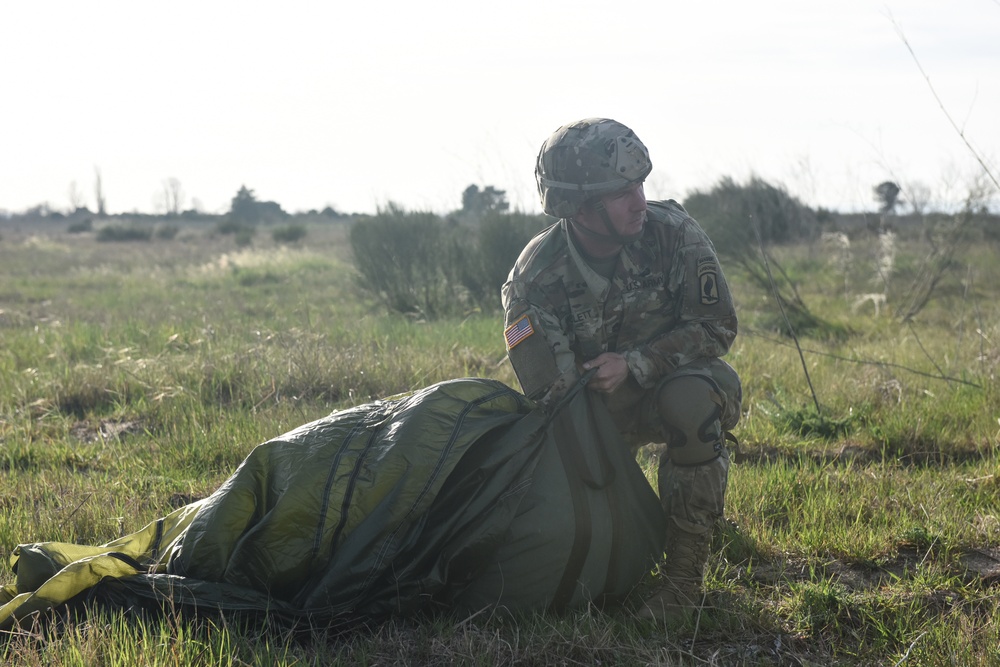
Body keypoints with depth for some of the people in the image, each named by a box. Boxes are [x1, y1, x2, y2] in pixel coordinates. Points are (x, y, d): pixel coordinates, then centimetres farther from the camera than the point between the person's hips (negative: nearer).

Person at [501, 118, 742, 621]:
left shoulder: (674, 233, -22)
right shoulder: (535, 276, -20)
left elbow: (717, 327, -16)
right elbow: (548, 393, -17)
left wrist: (635, 364, -28)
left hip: (675, 377, -2)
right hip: (597, 403, 2)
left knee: (689, 401, -37)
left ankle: (685, 576, -25)